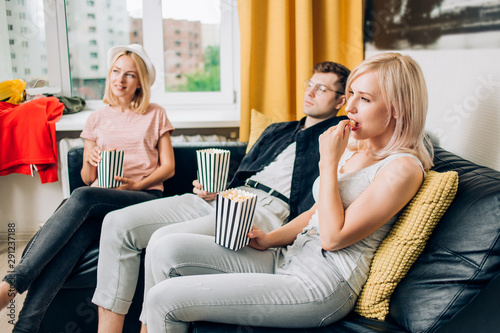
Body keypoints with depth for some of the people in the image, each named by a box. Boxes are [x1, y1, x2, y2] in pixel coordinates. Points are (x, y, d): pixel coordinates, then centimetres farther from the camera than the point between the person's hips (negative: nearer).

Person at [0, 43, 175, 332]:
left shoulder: (155, 115, 14)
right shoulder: (97, 119, 19)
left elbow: (168, 167, 8)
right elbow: (87, 178, 18)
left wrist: (136, 185, -9)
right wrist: (90, 163, -6)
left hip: (145, 196, -2)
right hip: (100, 196, 3)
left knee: (83, 197, -35)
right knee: (76, 236, -34)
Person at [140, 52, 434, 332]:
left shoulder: (404, 168, -12)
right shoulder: (351, 148, 15)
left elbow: (333, 237, -17)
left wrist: (329, 162, -13)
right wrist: (269, 239, 3)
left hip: (322, 284, -8)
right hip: (288, 257, 8)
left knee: (165, 298, -15)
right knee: (167, 249, -7)